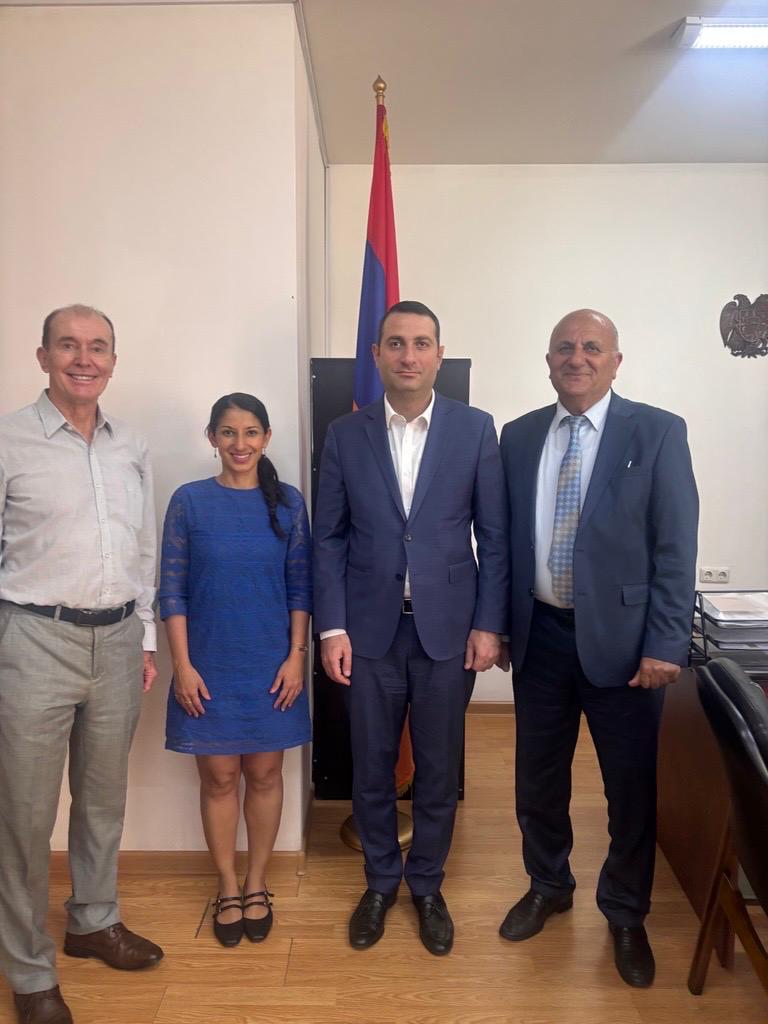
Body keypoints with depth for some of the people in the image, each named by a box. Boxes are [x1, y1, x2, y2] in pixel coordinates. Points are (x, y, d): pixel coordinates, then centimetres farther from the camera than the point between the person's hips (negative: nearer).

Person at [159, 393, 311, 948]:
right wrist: (182, 664, -7)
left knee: (264, 774, 12)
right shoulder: (189, 501, -3)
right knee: (219, 777, 10)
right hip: (209, 666, 0)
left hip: (272, 665, 1)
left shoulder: (288, 502, -1)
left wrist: (296, 657, -5)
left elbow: (301, 587, 0)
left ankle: (257, 884, 31)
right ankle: (228, 887, 30)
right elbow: (172, 589, -3)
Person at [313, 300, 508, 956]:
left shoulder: (476, 429, -1)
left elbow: (494, 536, 0)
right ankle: (381, 883, 37)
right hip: (370, 629, 1)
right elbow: (329, 538, 2)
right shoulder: (346, 435, 2)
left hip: (448, 628, 0)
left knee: (439, 770, 12)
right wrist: (332, 627, -4)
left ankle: (427, 886, 36)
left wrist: (488, 624, -4)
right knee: (371, 768, 13)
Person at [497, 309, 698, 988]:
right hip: (539, 633, 3)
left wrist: (664, 645, -12)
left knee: (632, 787, 12)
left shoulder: (658, 432, -6)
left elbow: (677, 547, -8)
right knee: (539, 777, 17)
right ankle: (548, 886, 43)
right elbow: (507, 538, 8)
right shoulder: (518, 437, 5)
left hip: (620, 637, -3)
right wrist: (497, 623, 7)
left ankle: (626, 916, 36)